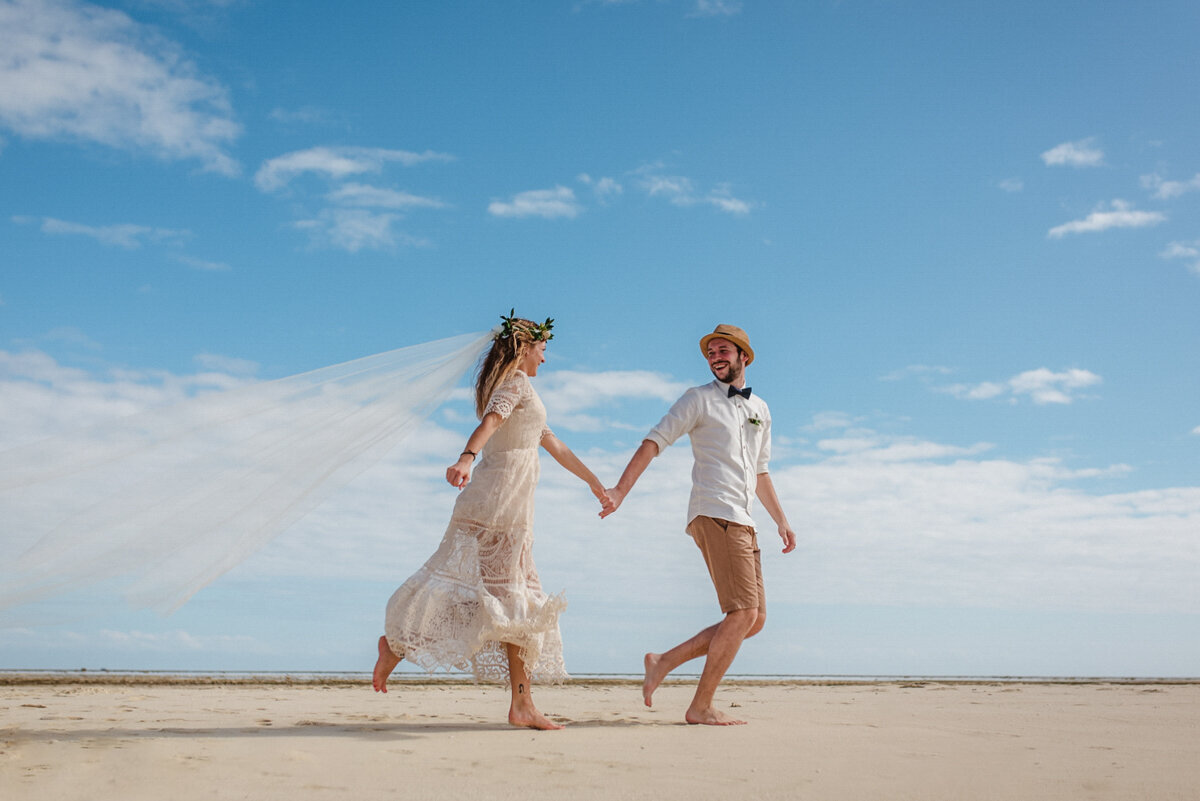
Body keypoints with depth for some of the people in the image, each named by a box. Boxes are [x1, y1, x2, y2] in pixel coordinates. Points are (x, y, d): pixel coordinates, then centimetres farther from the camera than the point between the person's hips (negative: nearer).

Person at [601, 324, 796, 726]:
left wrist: (781, 520, 25)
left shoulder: (760, 410, 23)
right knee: (743, 614, -14)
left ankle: (664, 661, 8)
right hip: (715, 515, -7)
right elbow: (653, 442, -2)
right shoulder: (699, 399, 4)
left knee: (754, 621, 4)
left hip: (743, 524, 7)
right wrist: (620, 491, -12)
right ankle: (701, 707, -5)